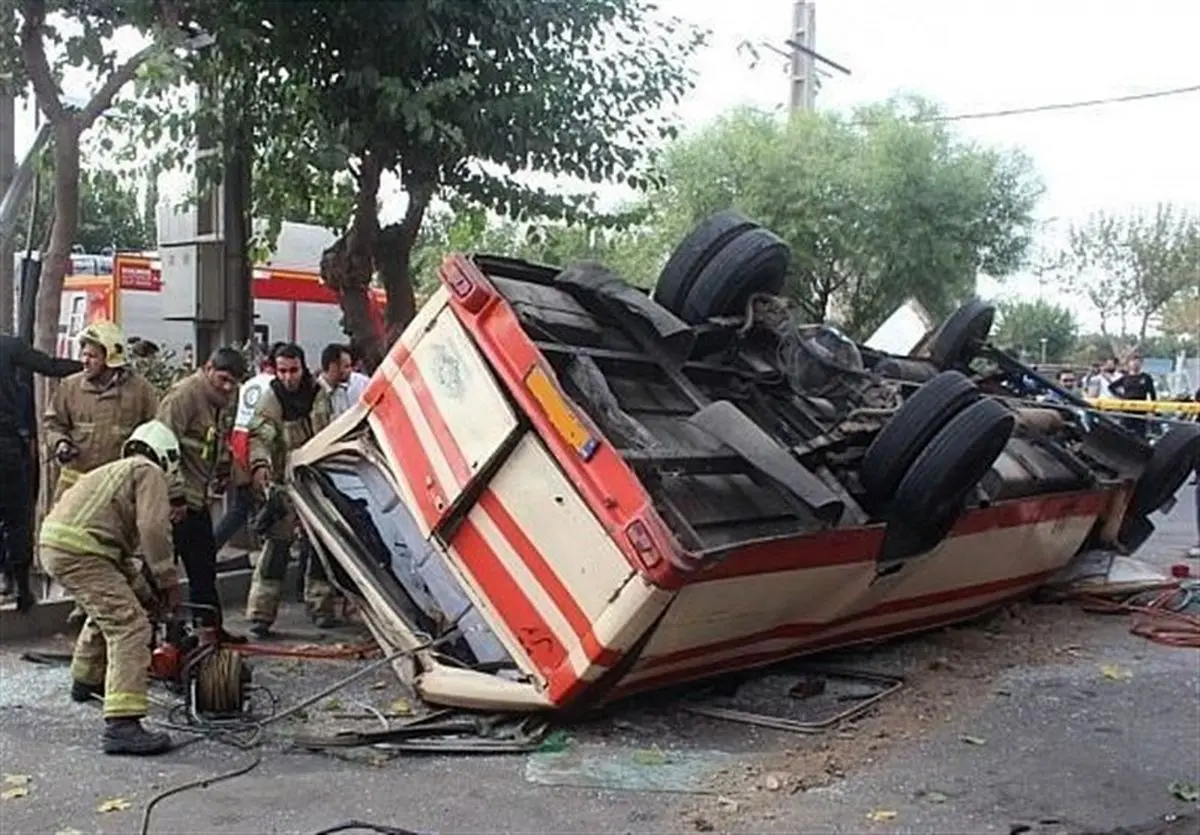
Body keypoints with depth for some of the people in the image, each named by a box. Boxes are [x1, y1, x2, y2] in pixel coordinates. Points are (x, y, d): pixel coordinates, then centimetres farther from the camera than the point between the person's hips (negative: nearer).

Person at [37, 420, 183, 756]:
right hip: (79, 551, -10)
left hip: (53, 543, 10)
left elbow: (123, 538, 34)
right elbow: (153, 528, -12)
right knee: (130, 626, -14)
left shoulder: (114, 470, 31)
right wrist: (168, 580, -3)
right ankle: (121, 724, -26)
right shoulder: (149, 472, 3)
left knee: (108, 610, 34)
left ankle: (86, 681, 54)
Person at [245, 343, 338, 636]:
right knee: (277, 544, -11)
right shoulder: (271, 398, -11)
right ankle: (260, 613, -8)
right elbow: (259, 436, -23)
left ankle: (320, 605, 24)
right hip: (285, 481, -4)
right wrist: (259, 464, -40)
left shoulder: (320, 393, 1)